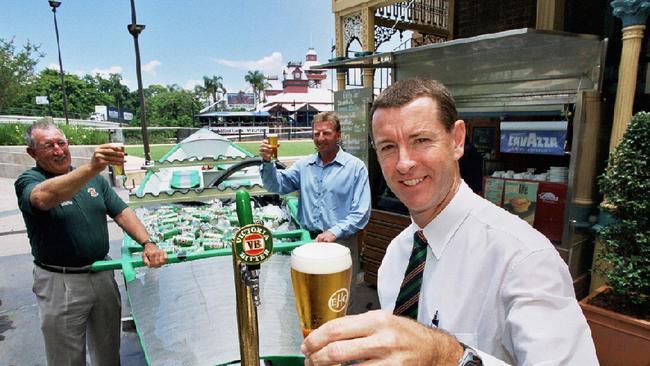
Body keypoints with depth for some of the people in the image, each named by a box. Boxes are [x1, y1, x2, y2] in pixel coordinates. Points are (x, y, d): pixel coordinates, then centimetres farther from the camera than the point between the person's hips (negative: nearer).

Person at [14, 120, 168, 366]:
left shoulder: (93, 178, 5)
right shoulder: (28, 181, -10)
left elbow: (122, 212, 3)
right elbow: (44, 197, -34)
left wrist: (148, 243, -14)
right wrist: (92, 167, -51)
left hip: (103, 275, 4)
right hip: (60, 283, -4)